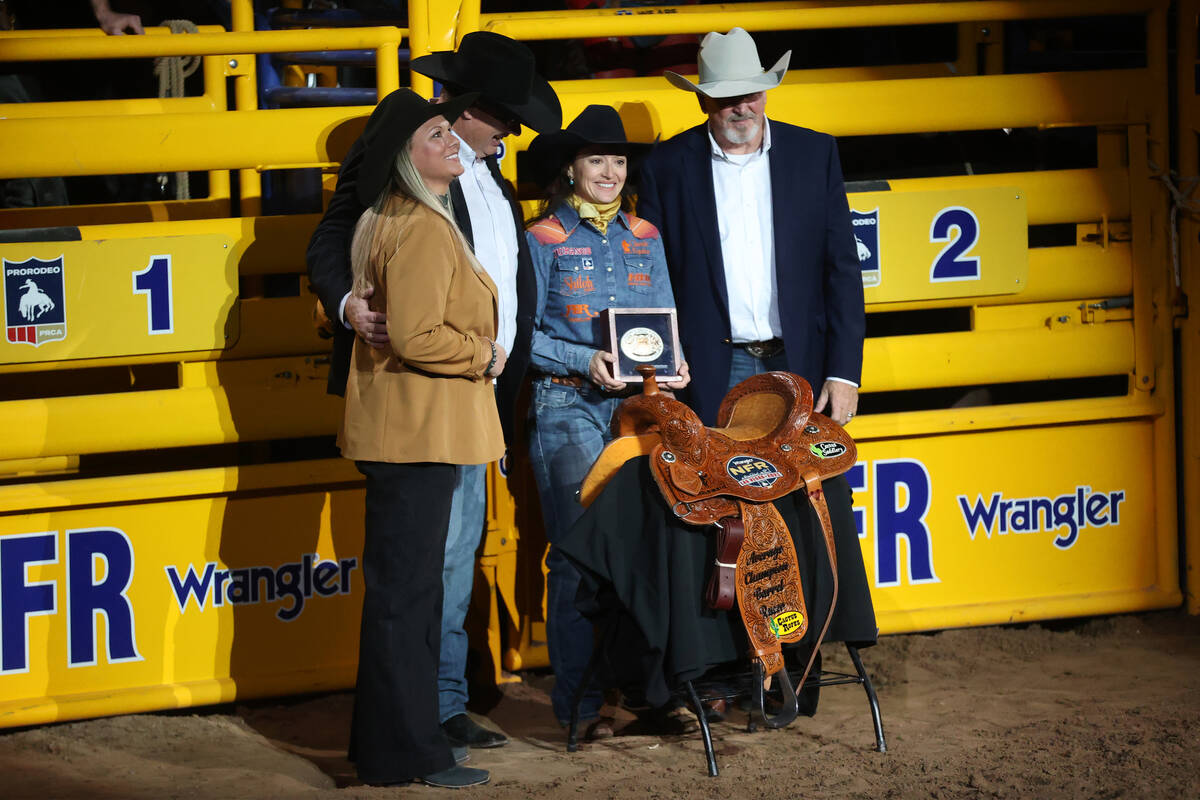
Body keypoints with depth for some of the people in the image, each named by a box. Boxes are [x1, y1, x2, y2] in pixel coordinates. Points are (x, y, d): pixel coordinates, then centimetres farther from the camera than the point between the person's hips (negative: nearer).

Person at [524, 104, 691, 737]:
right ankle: (578, 700, -2)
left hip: (638, 406, 4)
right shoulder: (545, 239, 1)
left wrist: (673, 362, -4)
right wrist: (586, 362, -16)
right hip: (568, 408, -4)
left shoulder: (644, 238, 15)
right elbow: (523, 333, -3)